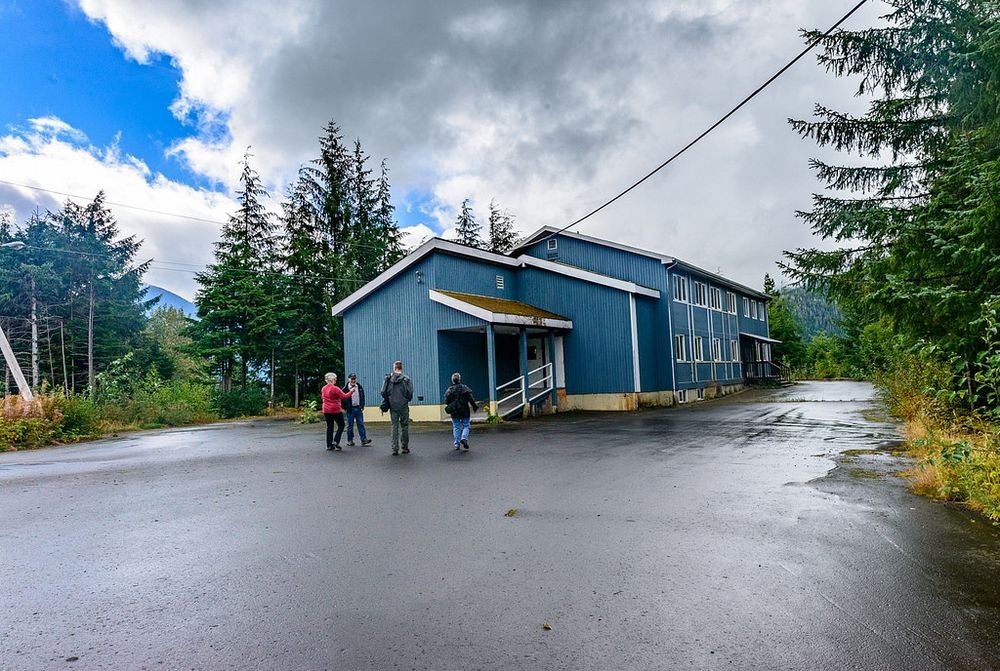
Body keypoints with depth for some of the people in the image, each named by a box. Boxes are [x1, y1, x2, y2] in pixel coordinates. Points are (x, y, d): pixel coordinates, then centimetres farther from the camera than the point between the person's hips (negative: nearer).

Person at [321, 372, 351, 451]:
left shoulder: (323, 389, 6)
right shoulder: (335, 388, -16)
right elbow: (344, 396, -15)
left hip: (326, 410, 7)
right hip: (336, 410, -7)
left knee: (329, 427, 11)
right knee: (341, 425, 7)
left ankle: (329, 445, 11)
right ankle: (335, 441, -3)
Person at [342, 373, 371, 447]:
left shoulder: (360, 388, 8)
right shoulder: (346, 389, -4)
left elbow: (362, 397, 14)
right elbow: (343, 399, -1)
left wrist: (362, 406, 6)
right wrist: (344, 408, -5)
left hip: (358, 408, 3)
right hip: (350, 409, -3)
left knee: (361, 424, 0)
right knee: (350, 425, 4)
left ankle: (364, 440, -2)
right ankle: (350, 440, 12)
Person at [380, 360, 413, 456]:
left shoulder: (388, 379, -2)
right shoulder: (406, 379, -8)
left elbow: (383, 392, -2)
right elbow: (410, 394, -9)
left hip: (393, 406, 2)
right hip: (403, 406, -2)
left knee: (395, 427, 7)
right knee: (404, 426, 9)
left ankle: (395, 448, 4)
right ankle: (405, 447, 14)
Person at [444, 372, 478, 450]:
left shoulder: (449, 390, 1)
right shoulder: (464, 388, -4)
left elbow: (446, 402, -3)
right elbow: (471, 399, -9)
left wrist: (448, 408, 14)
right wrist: (475, 406, -1)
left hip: (454, 412, 2)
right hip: (464, 411, -2)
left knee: (456, 427, 10)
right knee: (466, 426, 9)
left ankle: (457, 444, 10)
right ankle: (464, 438, -14)